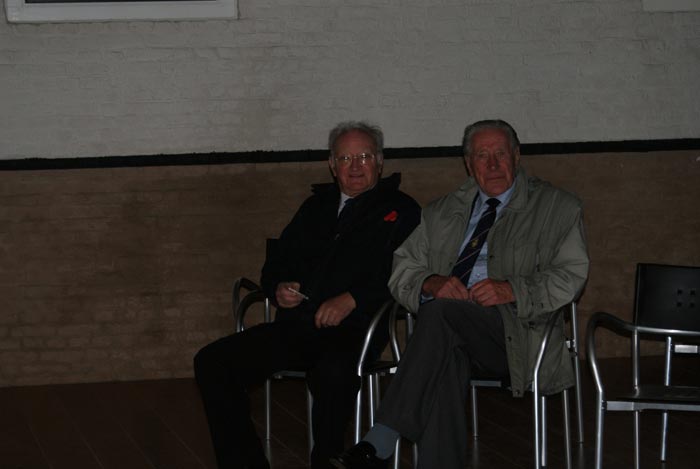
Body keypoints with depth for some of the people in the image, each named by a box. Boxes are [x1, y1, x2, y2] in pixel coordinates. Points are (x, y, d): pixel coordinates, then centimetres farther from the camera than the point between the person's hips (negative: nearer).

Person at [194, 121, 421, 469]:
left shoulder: (400, 210, 9)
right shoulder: (317, 206, 26)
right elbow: (274, 264, 28)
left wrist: (351, 299, -17)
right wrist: (278, 289, 4)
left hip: (351, 331, -6)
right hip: (294, 327, 6)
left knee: (332, 373, -40)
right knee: (211, 362, -14)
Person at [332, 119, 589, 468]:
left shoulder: (557, 208, 13)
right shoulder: (441, 213, 25)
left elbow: (571, 276, 2)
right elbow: (401, 270, 19)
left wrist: (512, 290, -14)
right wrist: (431, 283, -5)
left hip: (516, 331, -3)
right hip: (452, 333, 3)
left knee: (441, 312, -33)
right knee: (446, 361, -35)